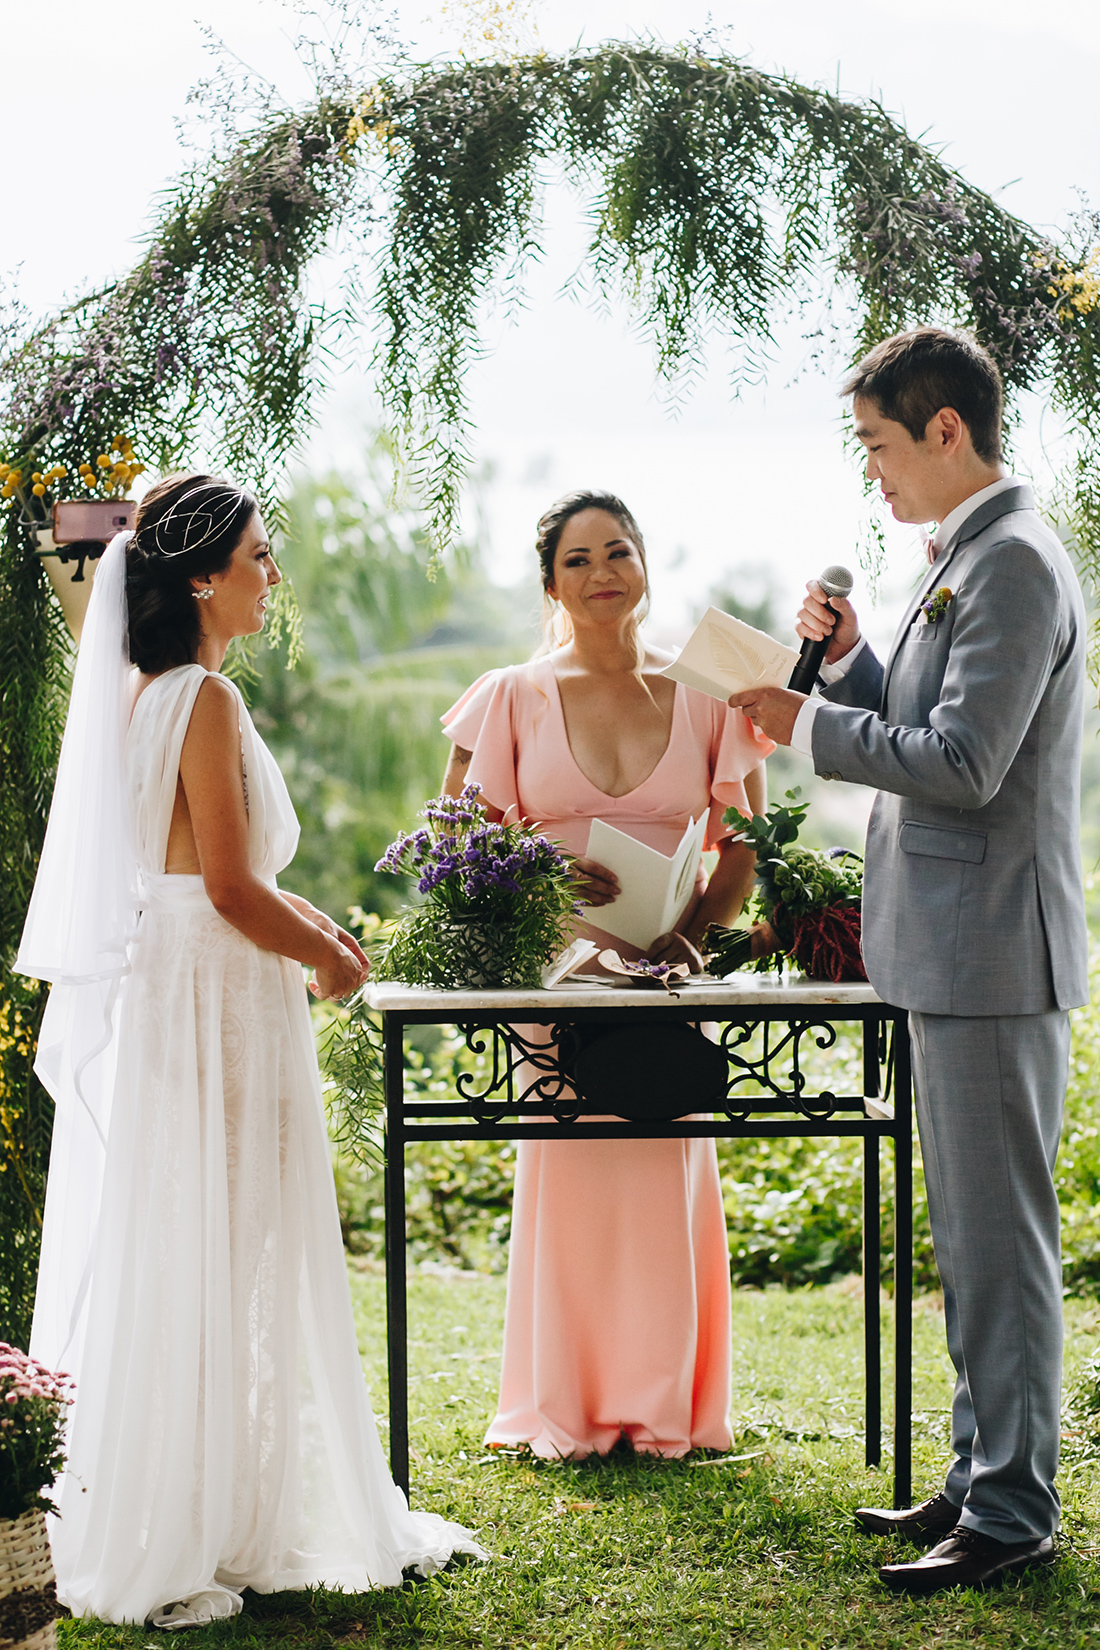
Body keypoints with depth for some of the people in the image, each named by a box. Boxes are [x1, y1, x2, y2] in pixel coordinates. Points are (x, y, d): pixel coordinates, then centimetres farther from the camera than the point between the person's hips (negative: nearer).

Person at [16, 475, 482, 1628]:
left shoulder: (144, 694, 13)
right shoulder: (205, 700, -16)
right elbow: (232, 891, -19)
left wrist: (319, 927, 16)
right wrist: (330, 960, -4)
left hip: (163, 1001, 10)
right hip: (213, 1011, -10)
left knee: (180, 1275, 14)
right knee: (212, 1275, -3)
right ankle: (178, 1545, 4)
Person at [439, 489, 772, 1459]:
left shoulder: (706, 698, 5)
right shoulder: (514, 699, 3)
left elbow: (747, 847, 7)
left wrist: (690, 934, -10)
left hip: (670, 979, 1)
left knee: (665, 1181, 1)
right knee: (564, 1178, -1)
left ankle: (664, 1407, 13)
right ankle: (566, 1410, 10)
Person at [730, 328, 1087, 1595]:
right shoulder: (965, 559, 17)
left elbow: (964, 764, -22)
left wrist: (809, 728, -13)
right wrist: (853, 661, 6)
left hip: (992, 955, -11)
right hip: (952, 952, 11)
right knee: (969, 1236, 16)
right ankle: (982, 1475, 25)